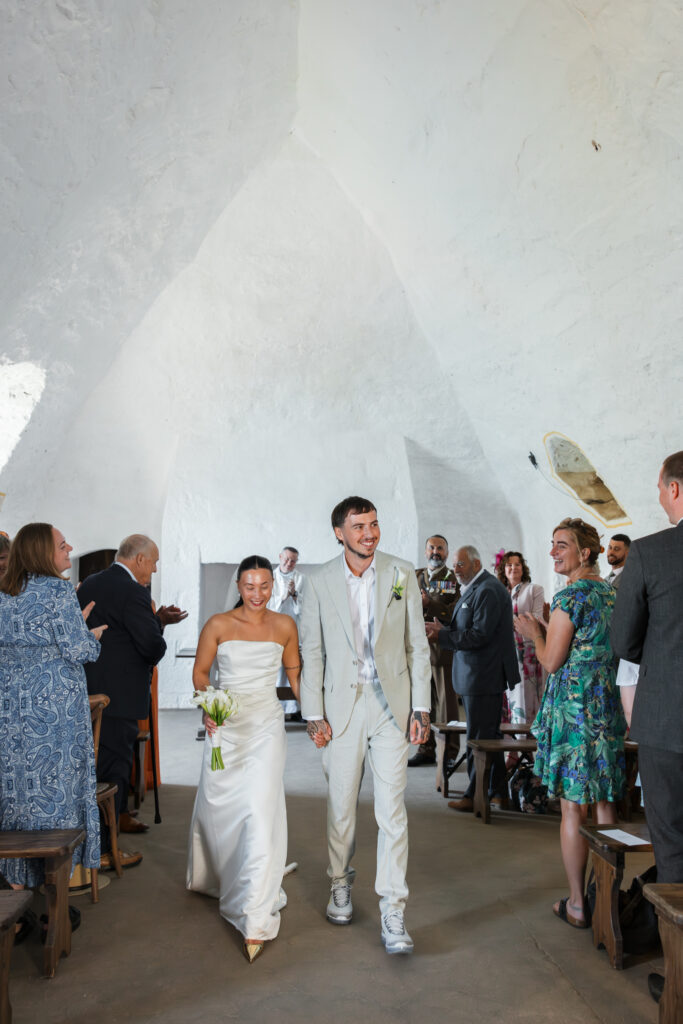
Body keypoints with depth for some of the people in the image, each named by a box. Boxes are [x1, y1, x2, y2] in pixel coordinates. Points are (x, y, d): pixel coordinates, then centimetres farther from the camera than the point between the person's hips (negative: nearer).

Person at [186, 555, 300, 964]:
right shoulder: (218, 625, -3)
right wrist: (207, 706, -12)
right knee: (218, 805, 16)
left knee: (262, 812, -12)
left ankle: (256, 918, -3)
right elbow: (200, 671, 5)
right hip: (226, 725, 1)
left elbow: (295, 672, 11)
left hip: (266, 725, -1)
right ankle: (216, 875, 49)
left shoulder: (284, 625, 1)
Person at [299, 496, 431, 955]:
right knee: (341, 805, 13)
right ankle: (341, 883, 36)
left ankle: (393, 910, 9)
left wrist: (421, 707, -2)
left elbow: (418, 645, 2)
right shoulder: (320, 581, -1)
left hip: (392, 703, 0)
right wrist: (314, 714, -2)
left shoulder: (402, 573, 0)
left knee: (392, 809, -1)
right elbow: (312, 651, 2)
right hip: (342, 705, 1)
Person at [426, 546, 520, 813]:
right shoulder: (473, 589, 16)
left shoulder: (488, 590, -17)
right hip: (478, 676, 11)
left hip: (484, 677, -11)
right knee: (489, 735, 16)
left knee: (480, 738, -2)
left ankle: (476, 796, 6)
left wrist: (442, 635, -19)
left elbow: (480, 635, -23)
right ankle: (497, 793, 25)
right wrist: (444, 630, 2)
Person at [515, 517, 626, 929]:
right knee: (606, 803, 14)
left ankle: (577, 904, 10)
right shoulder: (614, 594, 9)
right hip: (610, 707, 8)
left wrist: (535, 634, 5)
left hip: (572, 708, -7)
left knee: (572, 808, 2)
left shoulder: (569, 598, -14)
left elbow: (552, 661, -12)